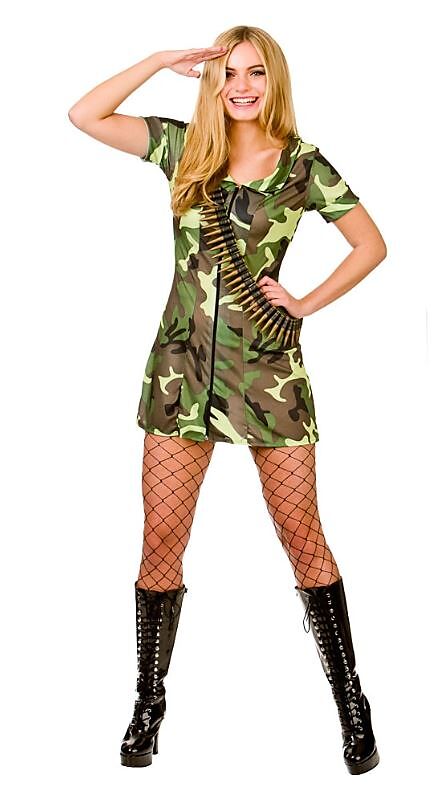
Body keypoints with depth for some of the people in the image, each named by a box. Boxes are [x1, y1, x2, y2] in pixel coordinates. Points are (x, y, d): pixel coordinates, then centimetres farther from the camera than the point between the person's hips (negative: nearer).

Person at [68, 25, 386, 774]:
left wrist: (307, 303, -1)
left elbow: (372, 244, 7)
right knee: (161, 539, 2)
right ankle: (149, 705, 17)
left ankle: (352, 703, 16)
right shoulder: (184, 146, 7)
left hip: (268, 367, -2)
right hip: (182, 363, 2)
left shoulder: (303, 164, 1)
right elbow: (84, 115, 2)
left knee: (301, 535, 3)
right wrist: (163, 60, 0)